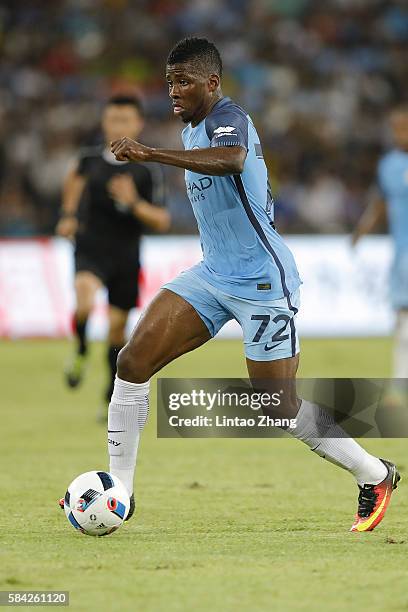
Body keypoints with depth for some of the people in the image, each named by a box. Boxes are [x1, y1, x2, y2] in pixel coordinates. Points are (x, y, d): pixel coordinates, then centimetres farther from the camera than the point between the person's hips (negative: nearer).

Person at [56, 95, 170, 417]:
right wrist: (69, 214, 17)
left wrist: (133, 203, -23)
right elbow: (76, 177, 25)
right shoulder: (91, 158, -1)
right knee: (85, 303, -29)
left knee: (117, 328, 8)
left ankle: (113, 398, 25)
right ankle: (81, 353, 1)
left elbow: (162, 222, -7)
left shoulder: (148, 170, -8)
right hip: (91, 249, 0)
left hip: (126, 257, 0)